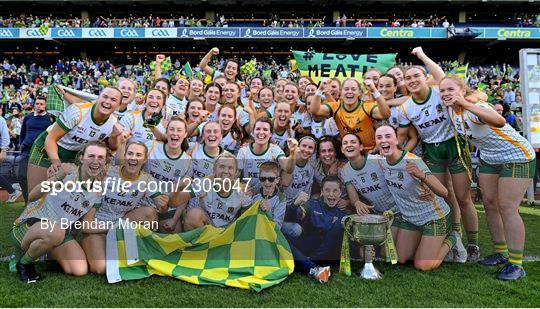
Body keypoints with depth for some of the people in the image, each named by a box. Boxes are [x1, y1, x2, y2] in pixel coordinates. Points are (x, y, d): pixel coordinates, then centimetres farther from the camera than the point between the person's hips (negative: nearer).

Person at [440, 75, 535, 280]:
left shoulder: (475, 108, -31)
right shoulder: (451, 110, -7)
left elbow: (499, 121, -53)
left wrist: (466, 104, -59)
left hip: (517, 157, -8)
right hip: (489, 159, 8)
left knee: (506, 207, -11)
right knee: (489, 203, 7)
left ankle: (516, 265, -2)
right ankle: (501, 253, 22)